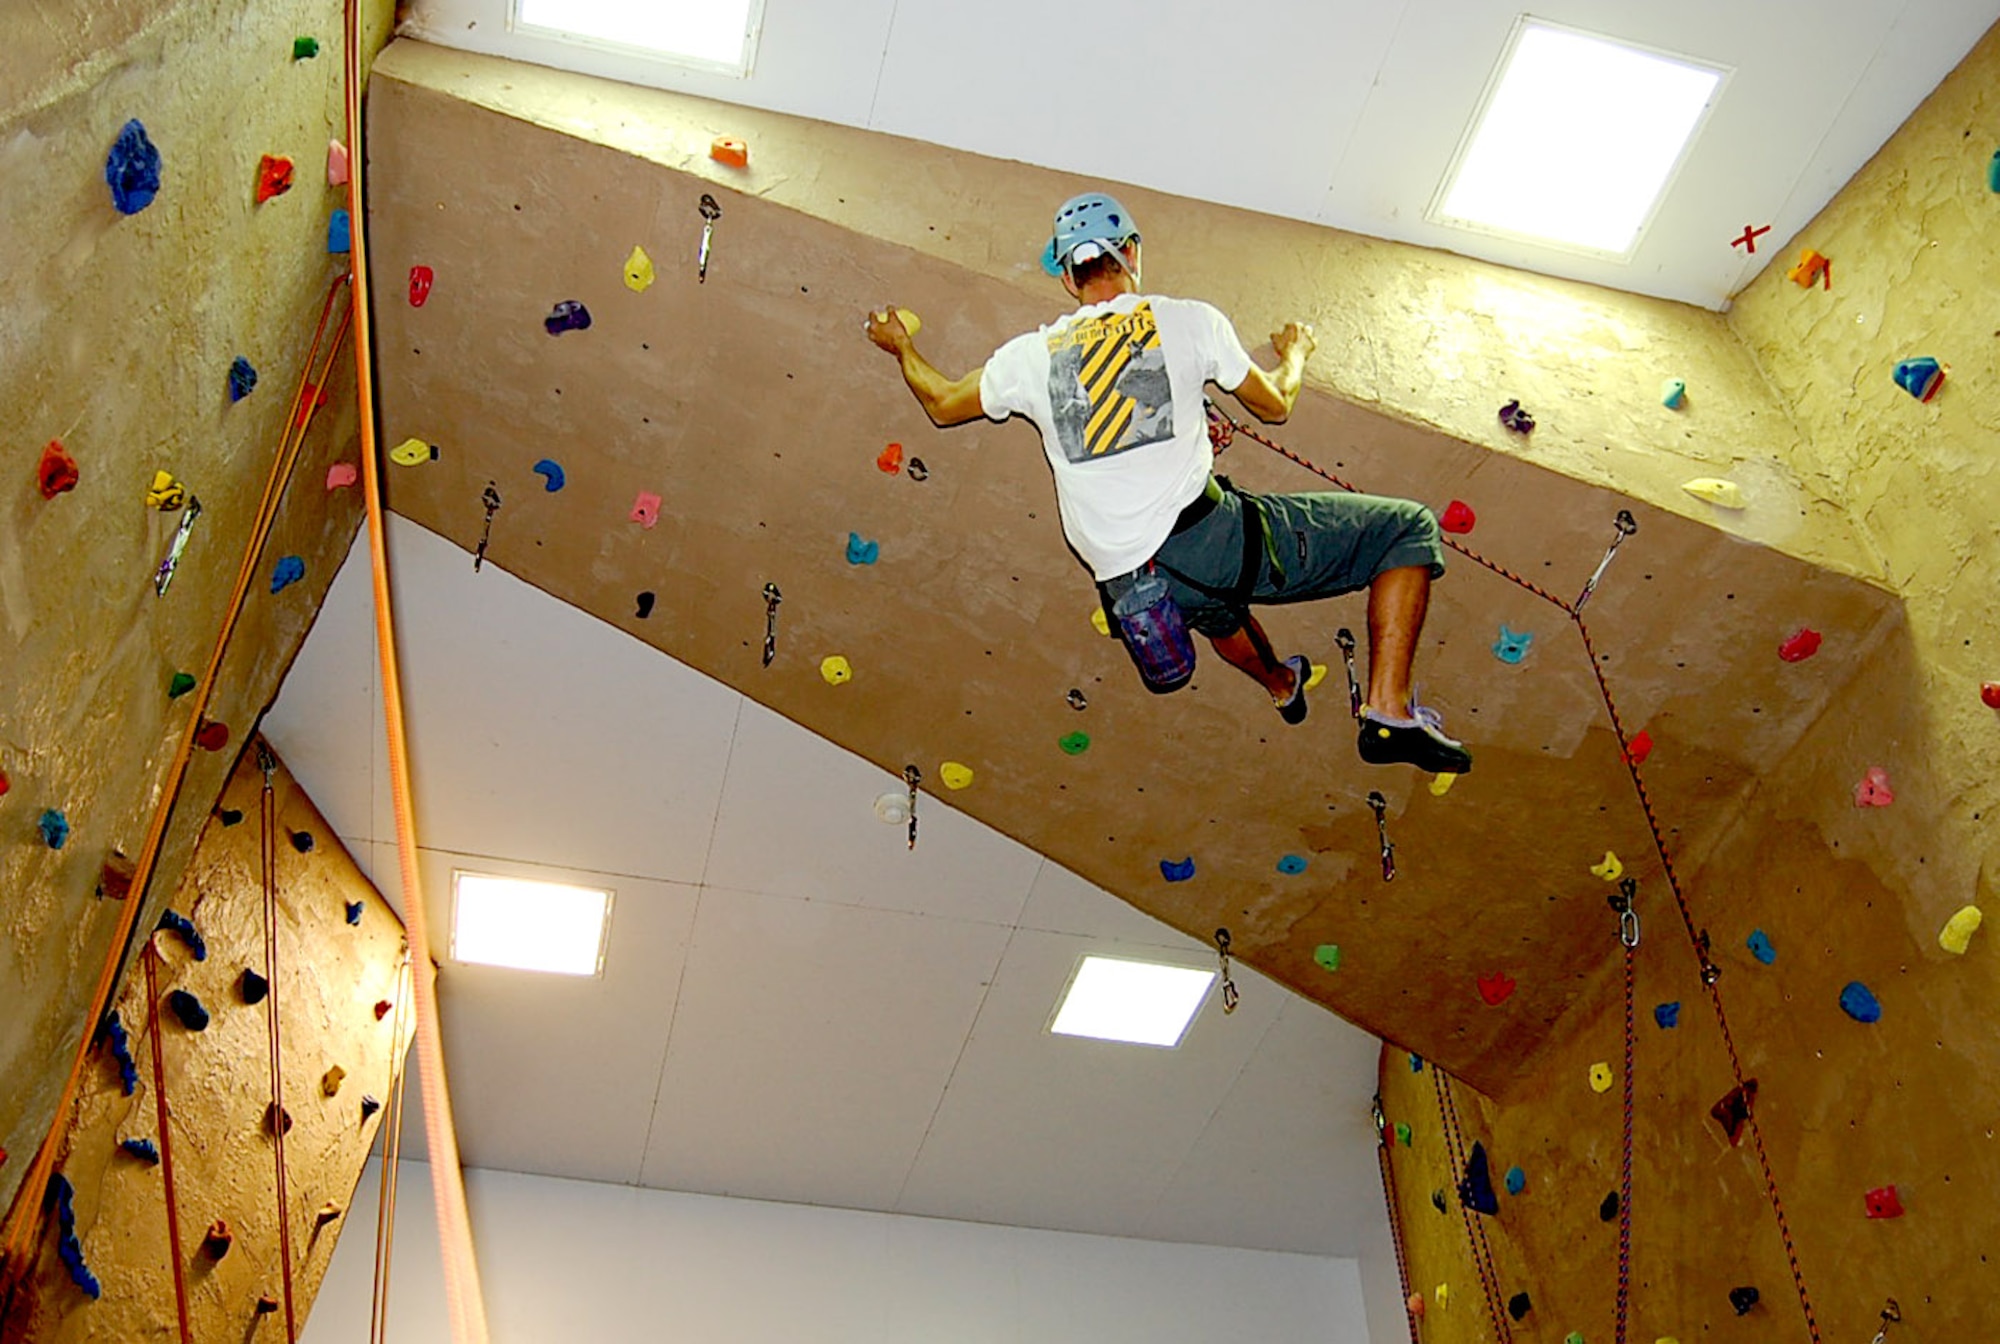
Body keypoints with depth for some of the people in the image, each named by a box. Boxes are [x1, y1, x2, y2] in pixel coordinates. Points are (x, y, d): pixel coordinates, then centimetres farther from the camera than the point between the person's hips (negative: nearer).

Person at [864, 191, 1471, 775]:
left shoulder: (1031, 355, 10)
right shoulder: (1189, 320, 3)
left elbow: (943, 404, 27)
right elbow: (1274, 404, 16)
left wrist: (900, 345, 46)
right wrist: (1295, 352, 38)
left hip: (1125, 582, 5)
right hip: (1206, 541, -5)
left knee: (1214, 605, 42)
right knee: (1409, 529, 6)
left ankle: (1282, 683, 66)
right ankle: (1389, 711, -2)